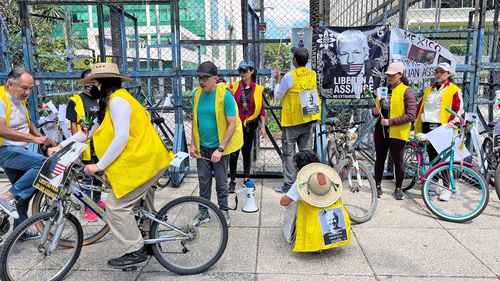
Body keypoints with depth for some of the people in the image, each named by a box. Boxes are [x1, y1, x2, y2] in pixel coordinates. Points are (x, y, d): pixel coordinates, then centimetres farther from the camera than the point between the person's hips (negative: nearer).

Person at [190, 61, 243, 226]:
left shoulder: (225, 95, -14)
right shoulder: (196, 93, 1)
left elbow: (232, 124, -16)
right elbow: (195, 120, 9)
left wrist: (220, 149, -19)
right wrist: (193, 144, 3)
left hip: (219, 147, -4)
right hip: (202, 147, 4)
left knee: (221, 182, 8)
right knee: (203, 181, 12)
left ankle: (224, 211, 26)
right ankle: (203, 213, 27)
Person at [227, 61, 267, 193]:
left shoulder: (258, 89, 1)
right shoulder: (234, 87, -1)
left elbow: (262, 109, 4)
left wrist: (263, 126, 2)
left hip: (250, 125, 1)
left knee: (247, 152, 13)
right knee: (234, 153, 0)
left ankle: (246, 178, 27)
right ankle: (232, 181, 11)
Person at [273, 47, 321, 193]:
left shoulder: (289, 76, -15)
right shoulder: (312, 74, 3)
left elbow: (278, 95, -6)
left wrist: (277, 80, 6)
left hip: (292, 120, -5)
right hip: (309, 120, 5)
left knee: (289, 153, 3)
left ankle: (288, 184, 6)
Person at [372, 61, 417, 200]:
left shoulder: (406, 91, -8)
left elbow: (411, 115, -15)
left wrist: (390, 122, -19)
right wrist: (375, 111, -2)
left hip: (397, 132, -6)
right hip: (381, 131, 6)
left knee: (398, 161, 6)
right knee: (379, 159, 12)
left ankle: (398, 188, 22)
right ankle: (377, 186, 25)